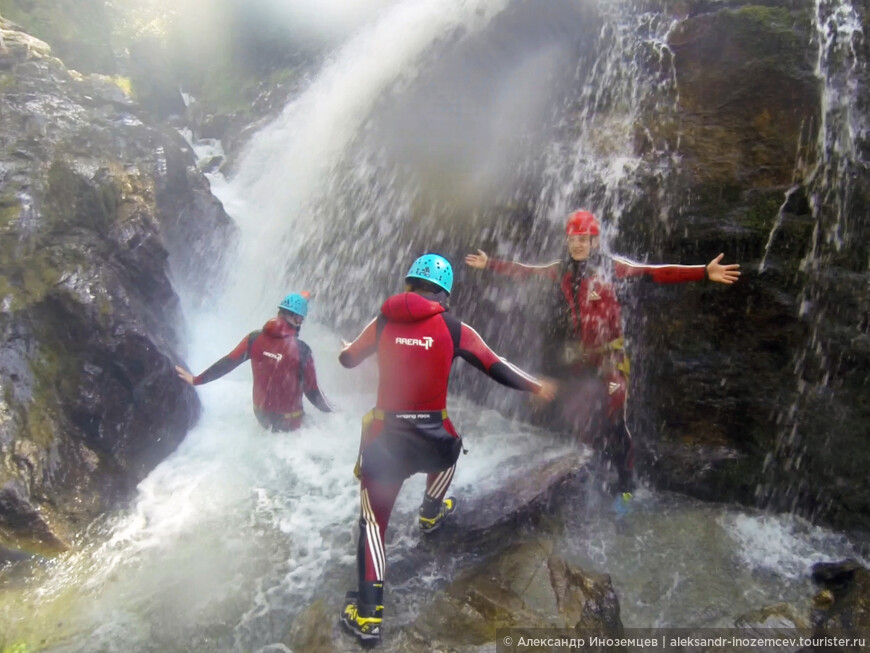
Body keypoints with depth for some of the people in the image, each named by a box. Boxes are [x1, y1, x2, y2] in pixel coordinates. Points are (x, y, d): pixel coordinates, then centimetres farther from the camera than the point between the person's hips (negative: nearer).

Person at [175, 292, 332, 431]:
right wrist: (331, 413, -1)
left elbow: (227, 363, -4)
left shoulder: (255, 338, -11)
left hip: (261, 413, 5)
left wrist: (196, 380, 9)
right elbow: (312, 391, -16)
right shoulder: (301, 350, -22)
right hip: (288, 420, -5)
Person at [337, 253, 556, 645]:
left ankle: (367, 615, 8)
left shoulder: (382, 323, 2)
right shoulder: (454, 329, -3)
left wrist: (345, 349, 43)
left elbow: (348, 360, 18)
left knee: (373, 521, 10)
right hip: (433, 439, 0)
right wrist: (537, 388, 18)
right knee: (450, 449, 37)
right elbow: (496, 369, 2)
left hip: (384, 439, 0)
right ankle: (431, 513, 57)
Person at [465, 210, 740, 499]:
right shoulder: (563, 269, 5)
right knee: (574, 418, 14)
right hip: (573, 357, 5)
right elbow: (526, 271, 17)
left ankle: (626, 484, 12)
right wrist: (489, 264, 22)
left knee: (612, 422, -4)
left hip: (607, 357, -5)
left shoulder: (610, 266, -8)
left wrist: (704, 272, -26)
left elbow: (656, 273, -16)